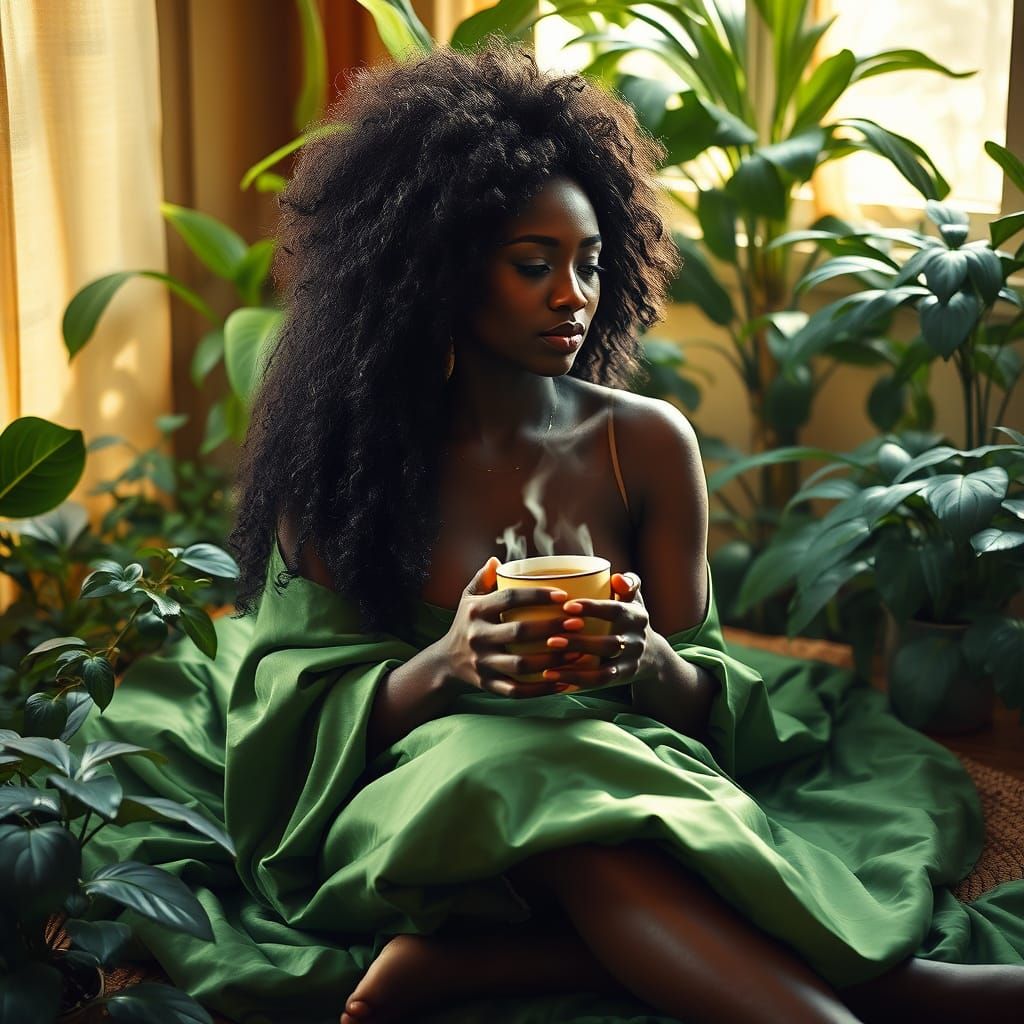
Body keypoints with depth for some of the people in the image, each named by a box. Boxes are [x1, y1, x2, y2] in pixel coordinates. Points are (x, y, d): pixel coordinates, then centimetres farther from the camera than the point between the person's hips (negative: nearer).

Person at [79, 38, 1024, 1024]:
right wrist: (446, 665, -24)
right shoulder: (346, 456, 2)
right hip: (415, 799, -2)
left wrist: (645, 658, -19)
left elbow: (702, 702, 7)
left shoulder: (647, 441, 6)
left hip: (628, 775, 2)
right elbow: (304, 713, -3)